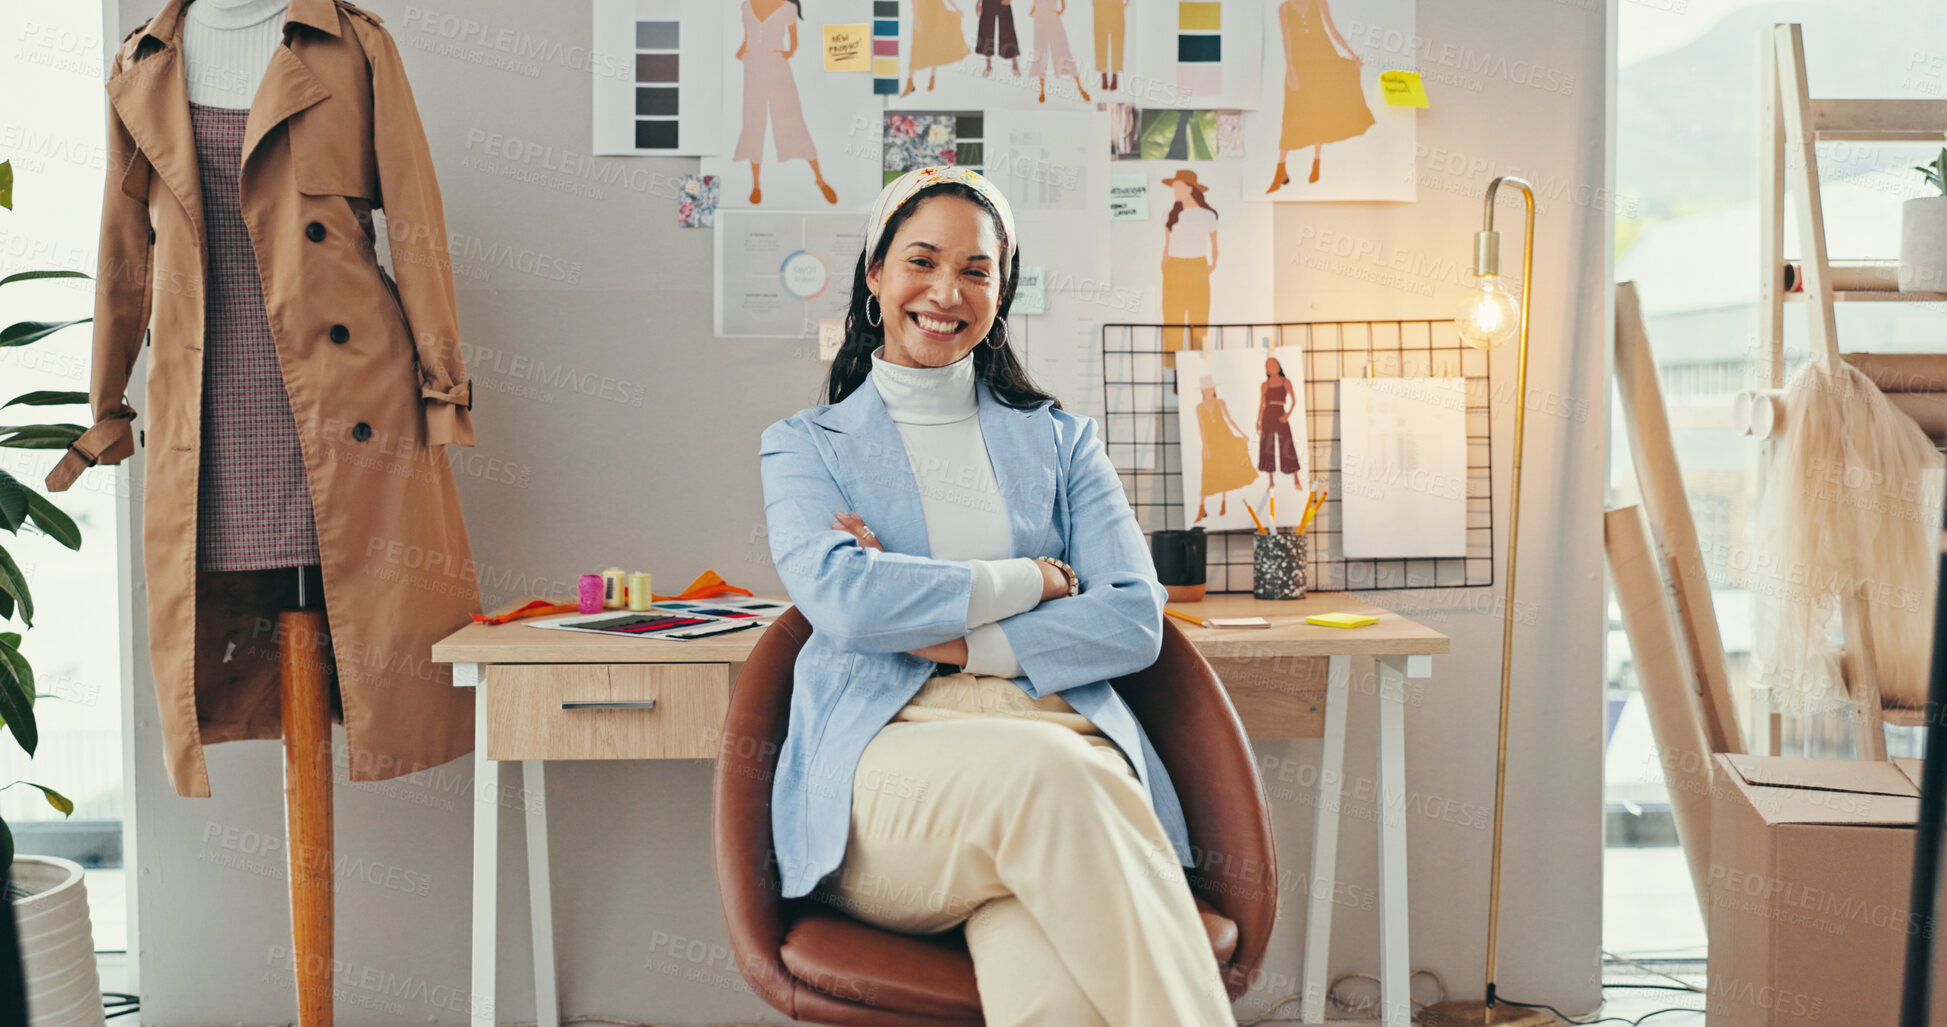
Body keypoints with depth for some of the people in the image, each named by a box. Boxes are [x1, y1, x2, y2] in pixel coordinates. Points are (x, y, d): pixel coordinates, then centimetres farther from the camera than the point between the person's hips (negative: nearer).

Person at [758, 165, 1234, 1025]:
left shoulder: (1058, 440, 24)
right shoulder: (804, 446, 18)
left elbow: (1134, 621, 7)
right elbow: (844, 600, -5)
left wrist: (935, 628, -2)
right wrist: (1033, 581, 2)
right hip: (886, 753, -1)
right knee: (1043, 772, -39)